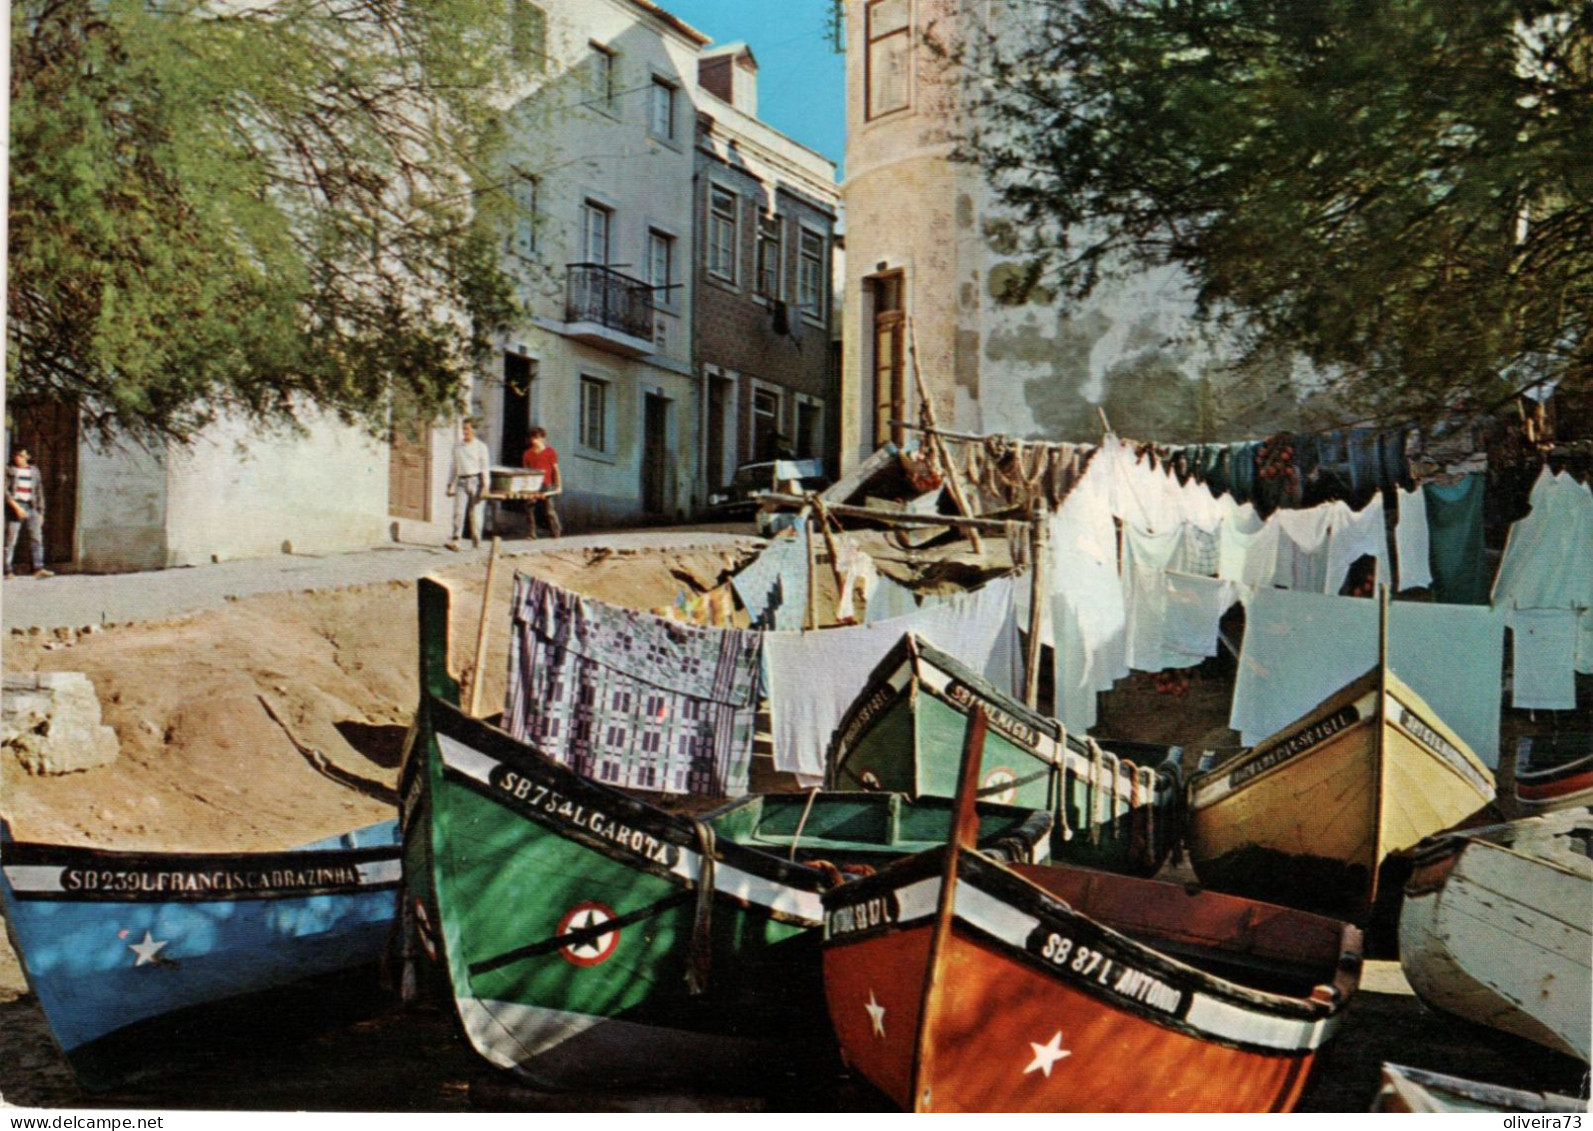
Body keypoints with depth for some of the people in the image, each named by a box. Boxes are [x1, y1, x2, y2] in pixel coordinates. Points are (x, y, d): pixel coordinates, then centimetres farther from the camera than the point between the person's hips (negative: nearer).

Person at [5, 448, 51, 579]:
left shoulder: (34, 471, 14)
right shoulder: (9, 470, 3)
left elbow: (39, 493, 17)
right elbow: (5, 491, -5)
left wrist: (41, 512, 12)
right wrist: (16, 507, -15)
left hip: (31, 507, 3)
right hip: (14, 506, -3)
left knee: (37, 538, -6)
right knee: (11, 540, -4)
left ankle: (38, 569, -9)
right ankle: (8, 571, -2)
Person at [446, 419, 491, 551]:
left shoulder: (481, 447, 3)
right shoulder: (457, 447, 15)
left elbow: (485, 469, -1)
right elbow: (454, 467, 20)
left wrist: (484, 487, -10)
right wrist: (450, 485, 14)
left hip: (476, 481, -3)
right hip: (461, 482, 3)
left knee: (476, 513, -1)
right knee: (458, 511, -11)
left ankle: (476, 542, 11)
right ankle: (455, 541, -18)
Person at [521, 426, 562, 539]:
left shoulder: (550, 452, 2)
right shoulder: (528, 453, 11)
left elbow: (555, 470, 3)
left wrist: (558, 485, -1)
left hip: (545, 485, -3)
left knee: (548, 510, -3)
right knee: (531, 509, -1)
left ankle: (556, 531, 13)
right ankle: (532, 533, 5)